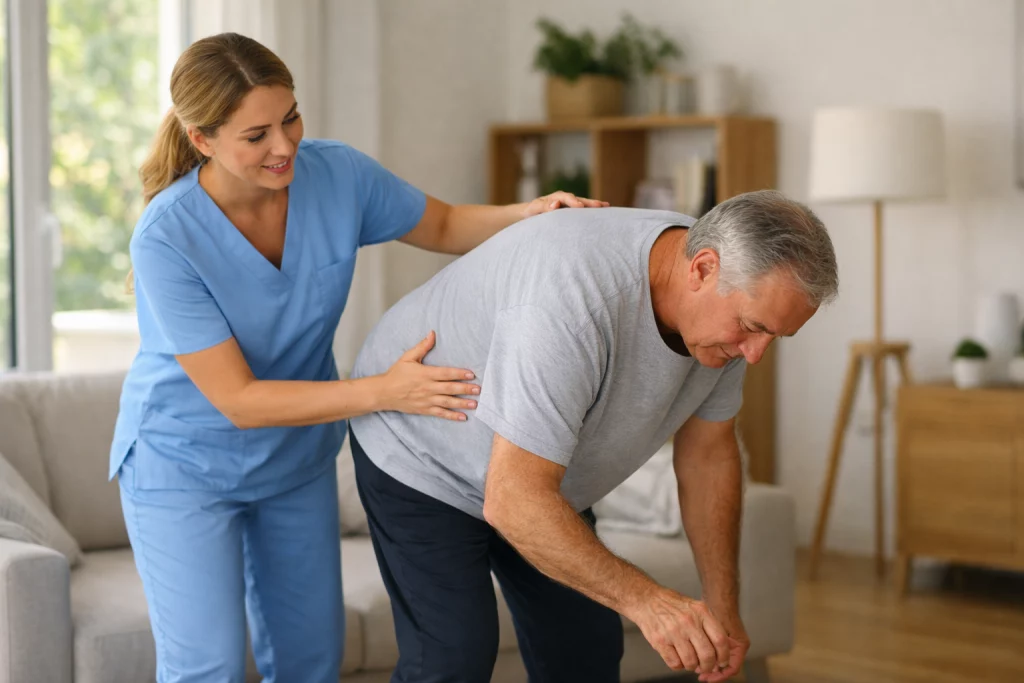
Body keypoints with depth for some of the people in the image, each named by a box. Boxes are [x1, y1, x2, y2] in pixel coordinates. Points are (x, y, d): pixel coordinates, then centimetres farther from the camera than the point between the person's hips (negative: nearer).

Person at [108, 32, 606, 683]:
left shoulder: (335, 174, -16)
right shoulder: (167, 238, -28)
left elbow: (443, 226, 3)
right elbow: (238, 400, -28)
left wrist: (528, 213, -18)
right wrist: (382, 392, -36)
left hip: (297, 459, 5)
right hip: (186, 464, -5)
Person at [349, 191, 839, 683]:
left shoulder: (727, 302, -15)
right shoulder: (573, 302, -41)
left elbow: (708, 453, -2)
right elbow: (513, 501, -41)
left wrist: (723, 609, -4)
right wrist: (642, 600, -44)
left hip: (537, 473, 7)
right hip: (418, 451, -7)